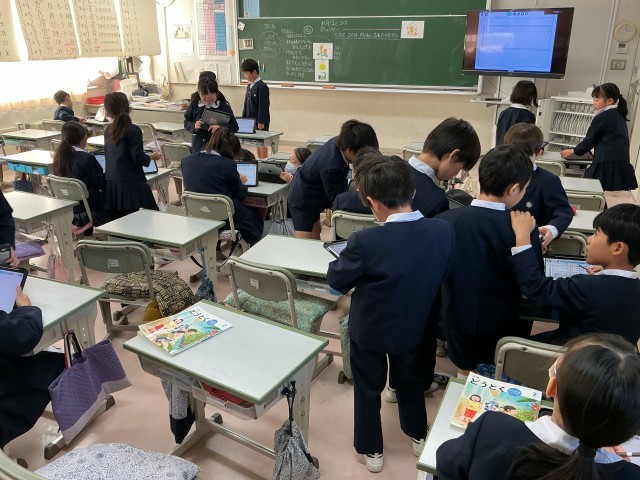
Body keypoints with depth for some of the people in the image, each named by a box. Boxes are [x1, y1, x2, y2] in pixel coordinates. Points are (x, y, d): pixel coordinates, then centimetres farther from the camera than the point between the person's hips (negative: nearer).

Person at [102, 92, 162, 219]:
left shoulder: (108, 130, 11)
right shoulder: (133, 130, -9)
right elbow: (138, 158, -12)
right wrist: (151, 157, 8)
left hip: (110, 185, 7)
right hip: (130, 185, -6)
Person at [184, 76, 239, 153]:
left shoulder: (224, 106, -6)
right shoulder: (194, 105, 2)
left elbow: (234, 127, -8)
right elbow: (186, 123, 8)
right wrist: (194, 126, -15)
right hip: (198, 148, 3)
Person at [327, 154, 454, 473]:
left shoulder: (365, 241, -34)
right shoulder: (444, 231, -20)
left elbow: (335, 281, -16)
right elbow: (440, 276, -2)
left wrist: (346, 257, 2)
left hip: (369, 330, -4)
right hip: (414, 325, 4)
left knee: (368, 388, 21)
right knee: (410, 379, 30)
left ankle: (371, 450, 41)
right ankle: (418, 435, 52)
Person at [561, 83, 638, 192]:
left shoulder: (602, 117, -6)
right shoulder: (619, 115, 17)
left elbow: (589, 140, -1)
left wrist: (573, 151, 14)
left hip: (607, 166, -8)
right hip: (622, 166, 8)